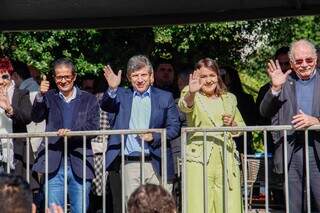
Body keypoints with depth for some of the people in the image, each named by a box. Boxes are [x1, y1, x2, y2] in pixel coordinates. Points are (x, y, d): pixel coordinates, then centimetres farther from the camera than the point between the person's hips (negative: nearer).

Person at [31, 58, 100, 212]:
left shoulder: (89, 100, 7)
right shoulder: (49, 97, 9)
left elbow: (93, 128, -3)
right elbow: (36, 118, -5)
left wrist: (71, 133, -20)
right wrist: (40, 95, -23)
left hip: (79, 165, -1)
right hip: (55, 166, 1)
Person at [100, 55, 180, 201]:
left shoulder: (165, 97, 8)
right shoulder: (122, 96, 10)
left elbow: (175, 127, 5)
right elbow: (105, 106, -8)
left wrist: (153, 137, -11)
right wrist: (112, 89, -26)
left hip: (156, 164, 0)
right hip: (130, 164, 0)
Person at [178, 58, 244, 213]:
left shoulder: (229, 98, 17)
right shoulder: (192, 96, 5)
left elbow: (242, 128, 23)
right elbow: (184, 106, -20)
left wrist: (232, 124, 0)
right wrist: (191, 92, -41)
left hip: (227, 160, 3)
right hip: (199, 159, -3)